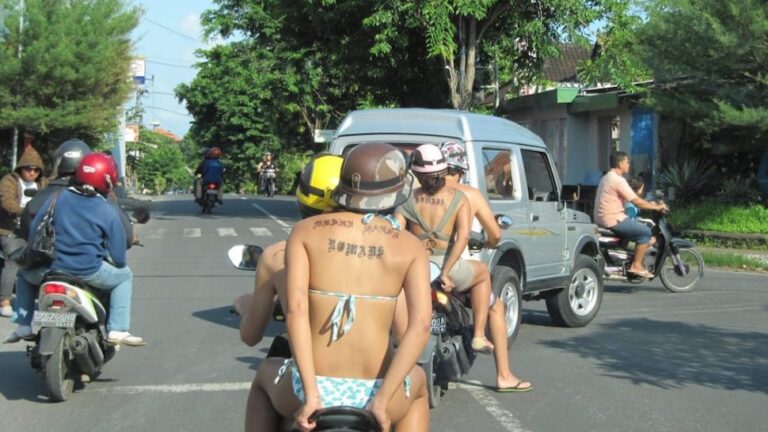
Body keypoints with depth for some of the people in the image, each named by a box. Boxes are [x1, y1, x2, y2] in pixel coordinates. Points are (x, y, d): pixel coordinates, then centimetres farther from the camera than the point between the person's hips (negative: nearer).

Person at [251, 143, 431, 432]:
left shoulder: (305, 231, 3)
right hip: (374, 390, 0)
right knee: (418, 381, 38)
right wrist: (382, 400, -10)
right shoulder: (410, 246, 3)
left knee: (266, 372, 38)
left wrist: (310, 393, -11)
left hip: (309, 389, 0)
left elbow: (295, 309, -10)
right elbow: (421, 324, -11)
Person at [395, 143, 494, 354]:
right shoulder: (459, 199, 1)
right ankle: (479, 336, 25)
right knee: (483, 275, 34)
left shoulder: (408, 200, 1)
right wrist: (446, 272, -15)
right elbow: (463, 236, -13)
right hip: (450, 267, 0)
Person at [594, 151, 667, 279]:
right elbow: (636, 201, -17)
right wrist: (657, 207, -5)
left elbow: (631, 199, 26)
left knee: (641, 228, 22)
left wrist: (650, 204, 24)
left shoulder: (607, 178, 18)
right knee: (645, 231, -8)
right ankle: (636, 266, -7)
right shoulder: (618, 180, -15)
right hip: (613, 220, -11)